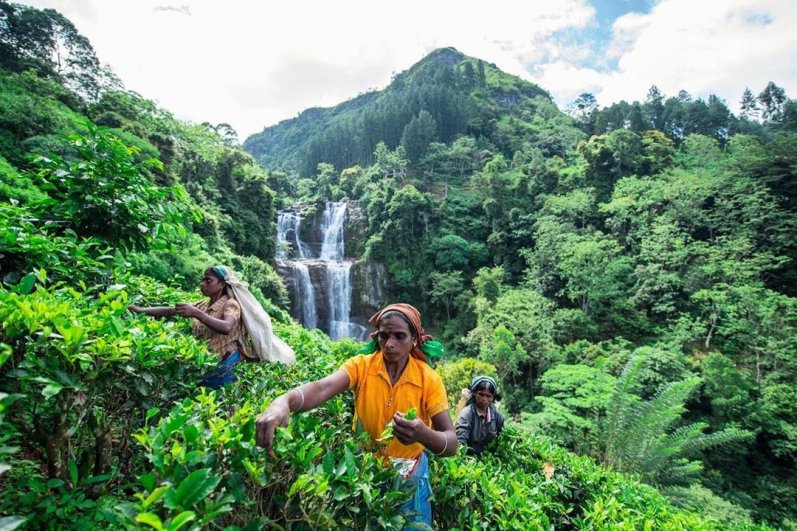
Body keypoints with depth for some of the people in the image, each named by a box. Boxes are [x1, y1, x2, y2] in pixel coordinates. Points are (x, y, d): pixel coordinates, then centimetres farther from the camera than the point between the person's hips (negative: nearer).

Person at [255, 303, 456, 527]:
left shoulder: (429, 379, -20)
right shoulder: (361, 365, -19)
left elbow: (451, 443, -23)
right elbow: (323, 387, -37)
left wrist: (423, 434, -45)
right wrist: (284, 401, -58)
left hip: (409, 476, 0)